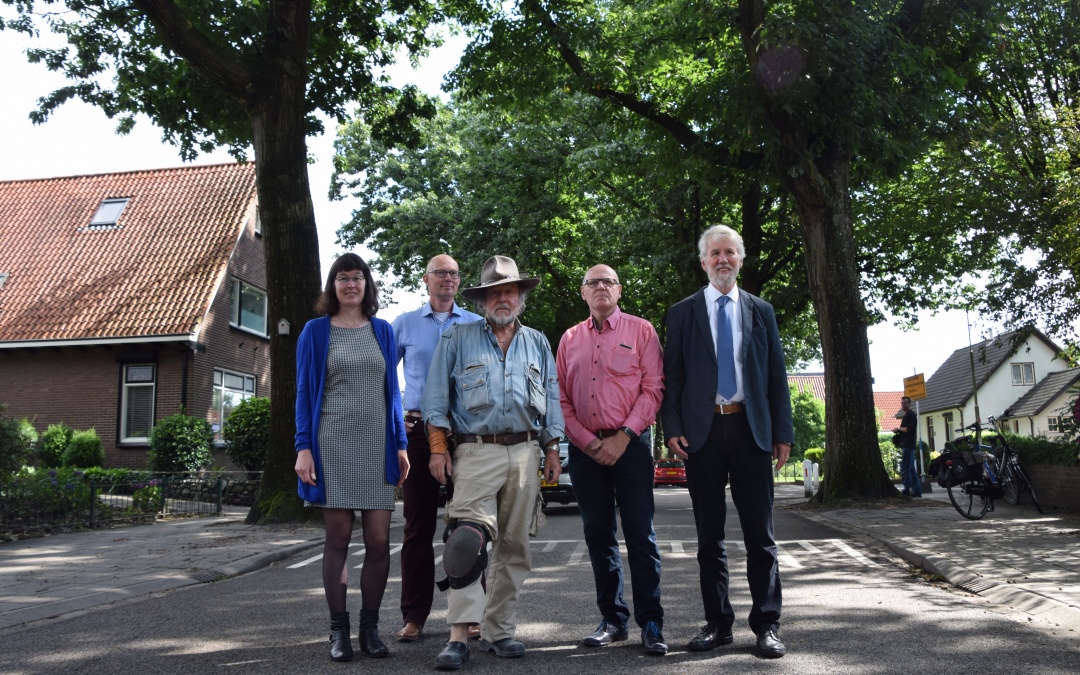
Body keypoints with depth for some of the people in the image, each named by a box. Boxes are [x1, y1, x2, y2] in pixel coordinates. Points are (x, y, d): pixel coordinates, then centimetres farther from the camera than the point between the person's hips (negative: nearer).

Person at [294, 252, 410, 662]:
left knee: (379, 540, -2)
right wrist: (304, 447, -6)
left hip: (376, 445, 2)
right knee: (338, 537, 2)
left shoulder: (382, 331, 12)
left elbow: (392, 390, 13)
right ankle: (338, 630, 13)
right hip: (333, 444, -2)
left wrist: (400, 444, 7)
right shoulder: (315, 331, 5)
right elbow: (305, 391, 3)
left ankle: (369, 628, 12)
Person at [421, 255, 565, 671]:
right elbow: (436, 397, 3)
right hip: (476, 452, -3)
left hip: (525, 453, 3)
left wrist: (552, 450, 8)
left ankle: (498, 631, 14)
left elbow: (551, 399, 16)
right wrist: (438, 449, -5)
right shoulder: (458, 339, 8)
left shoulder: (537, 343, 16)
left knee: (514, 546, 5)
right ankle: (459, 636, -14)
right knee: (468, 540, -16)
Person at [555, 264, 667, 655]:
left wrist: (623, 437, -12)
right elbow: (561, 397, 9)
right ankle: (612, 619, 17)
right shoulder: (569, 339, 13)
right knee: (598, 535, 8)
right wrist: (588, 442, -4)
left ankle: (650, 623, 2)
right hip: (585, 448, 4)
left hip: (630, 444, -3)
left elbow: (653, 388, -4)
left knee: (640, 534, -4)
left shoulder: (640, 330, 4)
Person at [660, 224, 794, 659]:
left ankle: (766, 625, 10)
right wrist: (672, 428, -5)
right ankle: (717, 622, 15)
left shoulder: (761, 311, 12)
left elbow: (777, 374, 9)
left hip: (751, 428, 0)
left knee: (759, 533, 2)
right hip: (702, 430, 0)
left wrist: (783, 432, 3)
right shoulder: (682, 313, 8)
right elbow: (671, 375, 5)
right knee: (709, 535, 6)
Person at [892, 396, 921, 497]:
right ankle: (917, 491, 13)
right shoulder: (906, 415, 22)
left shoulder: (910, 414, -8)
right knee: (911, 469, 11)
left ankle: (907, 490, -16)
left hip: (907, 446, -11)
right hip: (907, 445, 11)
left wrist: (899, 428, -8)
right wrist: (898, 430, 10)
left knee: (905, 469, -14)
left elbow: (909, 428, -19)